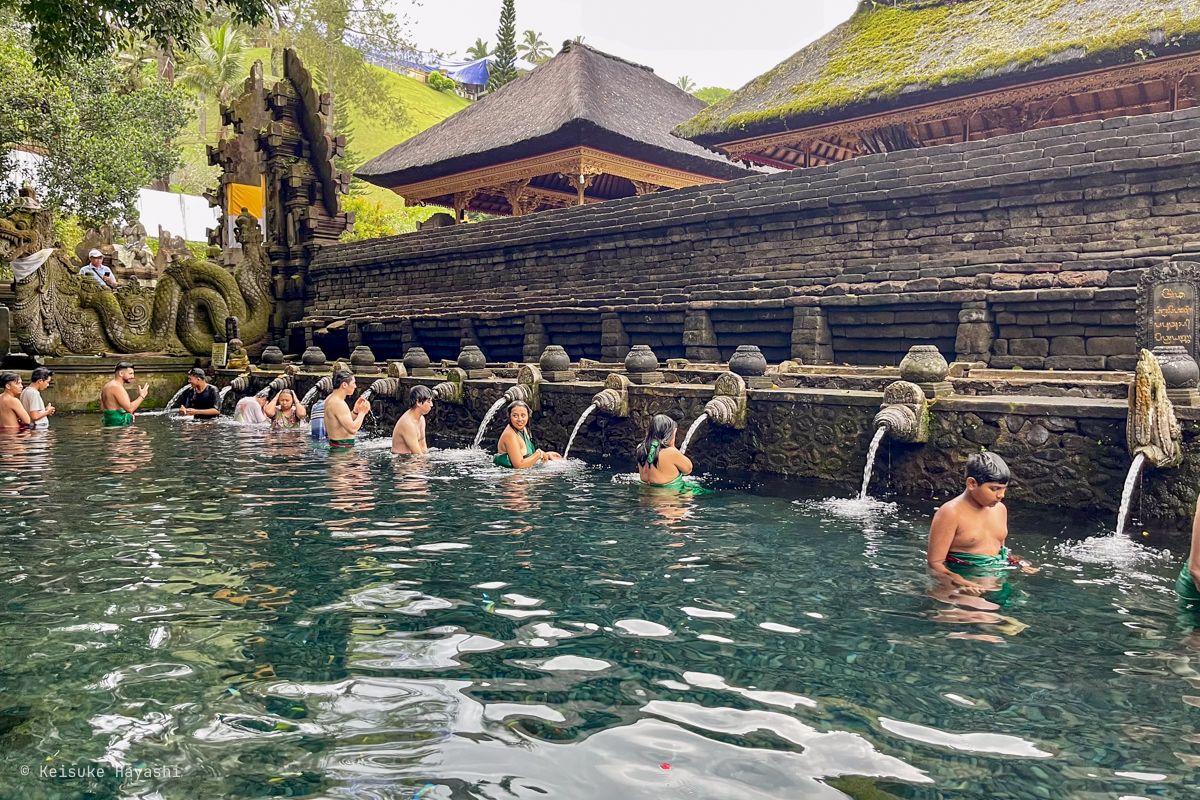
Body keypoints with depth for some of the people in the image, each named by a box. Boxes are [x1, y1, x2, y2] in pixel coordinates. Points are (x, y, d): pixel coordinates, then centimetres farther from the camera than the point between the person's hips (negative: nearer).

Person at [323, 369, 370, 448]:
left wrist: (355, 411, 6)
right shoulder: (338, 403, -21)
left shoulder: (330, 399, 12)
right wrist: (362, 413, -14)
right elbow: (352, 429, -27)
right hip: (342, 446, -11)